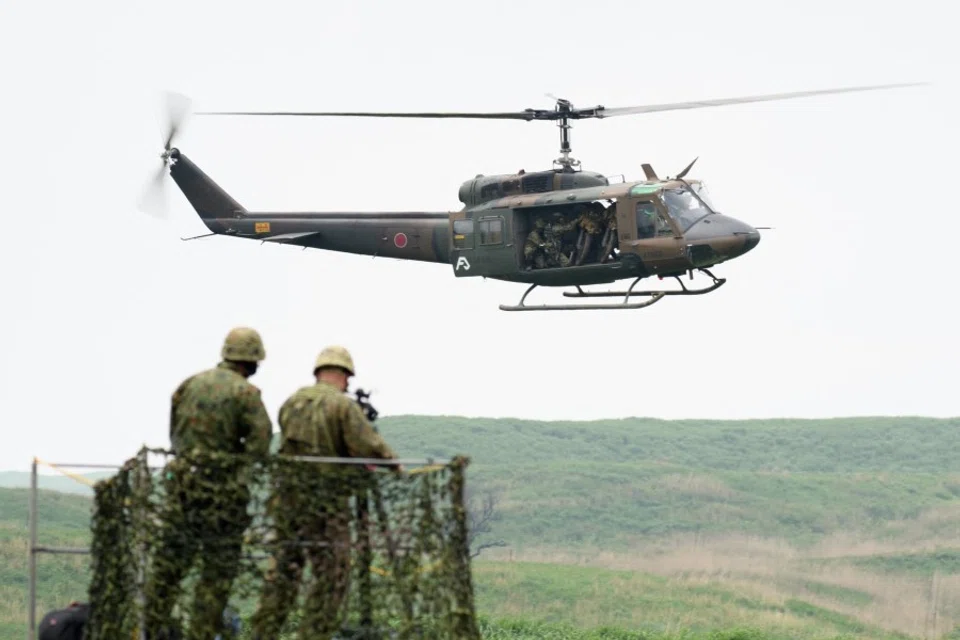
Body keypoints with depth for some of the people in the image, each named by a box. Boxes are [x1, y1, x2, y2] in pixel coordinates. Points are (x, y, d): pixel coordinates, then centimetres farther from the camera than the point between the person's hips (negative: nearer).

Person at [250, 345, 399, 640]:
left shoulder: (292, 403, 9)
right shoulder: (343, 406, -10)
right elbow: (369, 446, -18)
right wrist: (393, 462, 2)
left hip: (287, 497, 6)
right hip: (325, 503, -6)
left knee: (283, 571, 15)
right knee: (332, 575, 2)